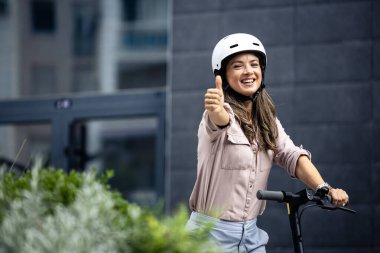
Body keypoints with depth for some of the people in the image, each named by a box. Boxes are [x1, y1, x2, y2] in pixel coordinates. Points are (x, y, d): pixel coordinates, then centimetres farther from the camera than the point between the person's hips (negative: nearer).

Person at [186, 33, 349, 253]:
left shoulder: (268, 119, 9)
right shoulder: (218, 114, -10)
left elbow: (292, 156, -3)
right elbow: (222, 120, -34)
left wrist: (324, 188, -20)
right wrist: (216, 111, -59)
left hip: (251, 233, 6)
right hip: (213, 233, -6)